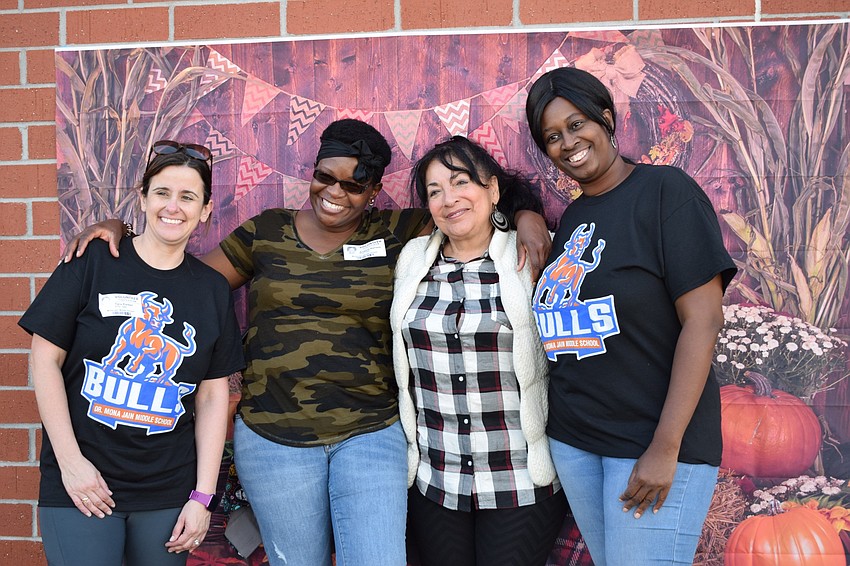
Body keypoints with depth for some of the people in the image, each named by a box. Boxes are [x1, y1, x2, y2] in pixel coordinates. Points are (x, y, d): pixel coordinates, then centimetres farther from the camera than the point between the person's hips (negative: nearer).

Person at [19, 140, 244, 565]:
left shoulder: (213, 290, 4)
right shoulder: (92, 263, -4)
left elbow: (213, 396, 4)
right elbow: (45, 360, -3)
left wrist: (202, 497, 0)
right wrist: (70, 461, -8)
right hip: (80, 483, -2)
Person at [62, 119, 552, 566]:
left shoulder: (395, 234, 3)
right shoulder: (267, 232, 7)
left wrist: (526, 216, -13)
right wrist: (120, 231, 6)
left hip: (372, 434, -1)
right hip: (275, 436, 1)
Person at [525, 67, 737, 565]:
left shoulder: (665, 191, -8)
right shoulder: (572, 218, 12)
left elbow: (703, 319, -15)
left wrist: (666, 447, -18)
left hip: (653, 440, -6)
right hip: (572, 439, 6)